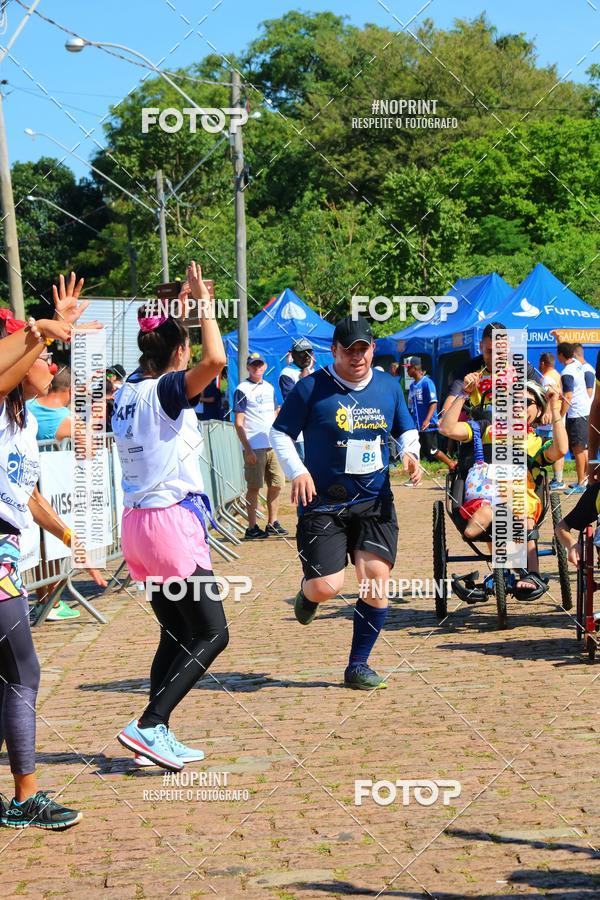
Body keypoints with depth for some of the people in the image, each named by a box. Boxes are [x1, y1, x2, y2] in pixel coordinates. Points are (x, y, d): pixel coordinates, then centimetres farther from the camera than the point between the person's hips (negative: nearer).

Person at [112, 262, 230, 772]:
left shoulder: (128, 390, 9)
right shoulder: (165, 389, -13)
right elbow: (215, 359, -31)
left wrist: (179, 307, 29)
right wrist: (202, 301, -19)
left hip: (137, 521, 9)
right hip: (171, 521, -9)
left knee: (177, 634, 15)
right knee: (211, 634, -2)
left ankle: (157, 739, 15)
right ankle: (149, 724, -10)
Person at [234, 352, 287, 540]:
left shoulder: (269, 388, 16)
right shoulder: (242, 390, -5)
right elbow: (239, 423, -10)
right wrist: (247, 449, -16)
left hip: (273, 445, 7)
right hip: (255, 448, -7)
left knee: (276, 484, 9)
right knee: (254, 487, -4)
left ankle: (272, 523, 21)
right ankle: (252, 528, 2)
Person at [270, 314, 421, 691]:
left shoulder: (389, 386, 8)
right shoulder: (312, 388, -5)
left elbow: (407, 430, 21)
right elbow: (280, 434, 0)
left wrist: (410, 452, -1)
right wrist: (297, 471, -16)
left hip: (375, 502, 4)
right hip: (323, 503, -3)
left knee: (376, 580, -7)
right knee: (328, 586, -12)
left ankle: (359, 665, 8)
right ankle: (308, 593, 28)